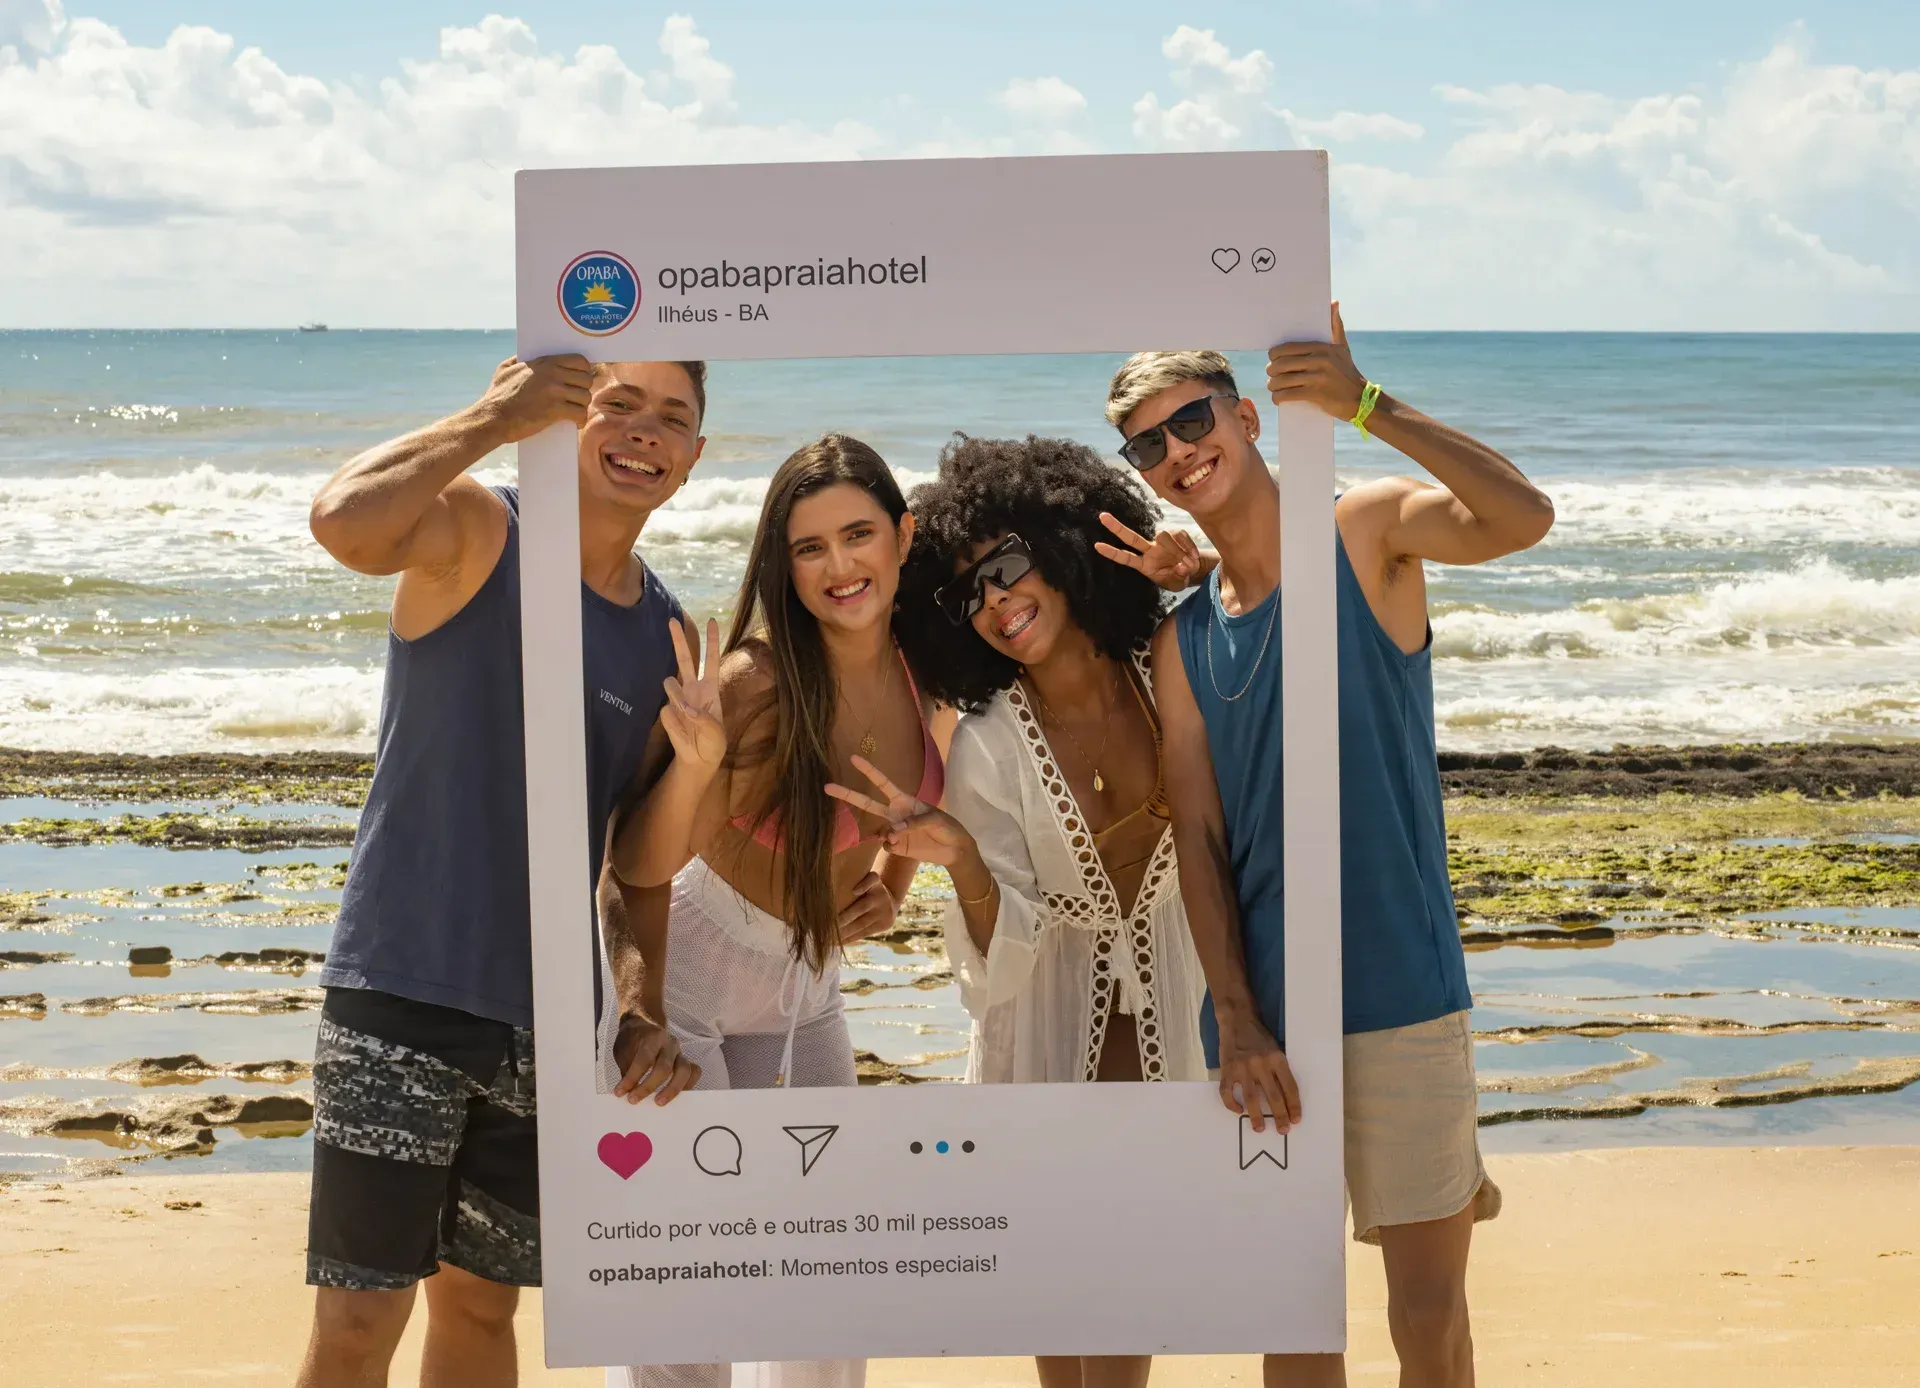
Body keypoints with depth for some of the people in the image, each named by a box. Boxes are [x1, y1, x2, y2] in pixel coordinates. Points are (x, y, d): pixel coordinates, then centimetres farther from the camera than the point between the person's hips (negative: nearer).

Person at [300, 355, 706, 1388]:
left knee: (481, 1302, 16)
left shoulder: (666, 637, 10)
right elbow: (343, 522, -30)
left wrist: (646, 1009, 7)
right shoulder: (476, 533, -6)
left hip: (550, 1017, 6)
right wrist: (495, 418, -20)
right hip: (403, 992, -5)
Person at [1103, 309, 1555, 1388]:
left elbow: (1523, 518, -22)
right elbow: (1197, 834, 5)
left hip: (1399, 995, -4)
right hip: (1261, 1011, 4)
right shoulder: (1184, 638, 10)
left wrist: (1370, 408, -31)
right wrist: (1236, 1018, -5)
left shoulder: (1369, 532, -1)